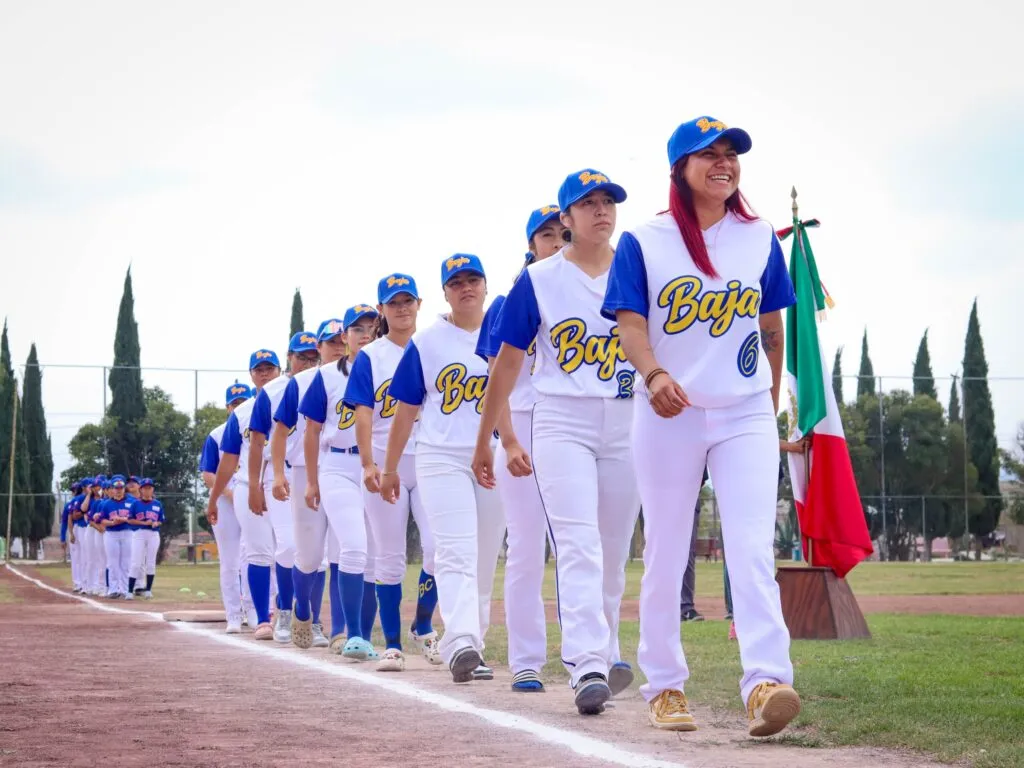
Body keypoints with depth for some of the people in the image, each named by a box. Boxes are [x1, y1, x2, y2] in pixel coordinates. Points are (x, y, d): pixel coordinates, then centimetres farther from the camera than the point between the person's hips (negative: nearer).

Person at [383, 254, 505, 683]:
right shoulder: (425, 343, 5)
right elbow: (406, 409, 9)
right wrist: (389, 468, 10)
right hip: (441, 458, -2)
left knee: (485, 558, 6)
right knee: (456, 552, -15)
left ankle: (473, 642, 16)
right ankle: (461, 645, -27)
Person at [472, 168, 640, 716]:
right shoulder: (538, 280, 2)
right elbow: (507, 363, 7)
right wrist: (485, 440, 9)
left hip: (628, 424, 3)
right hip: (561, 424, -2)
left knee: (614, 553, 9)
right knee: (578, 547, -15)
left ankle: (606, 652, 26)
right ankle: (588, 669, -21)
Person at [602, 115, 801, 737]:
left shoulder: (760, 239, 8)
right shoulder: (644, 243, 1)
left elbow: (772, 329, 15)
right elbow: (630, 321, -8)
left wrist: (772, 405, 19)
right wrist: (653, 374, -28)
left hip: (745, 416, 1)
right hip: (668, 416, -1)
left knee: (754, 547, -14)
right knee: (665, 554, 6)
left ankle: (766, 681, -24)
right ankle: (664, 685, 18)